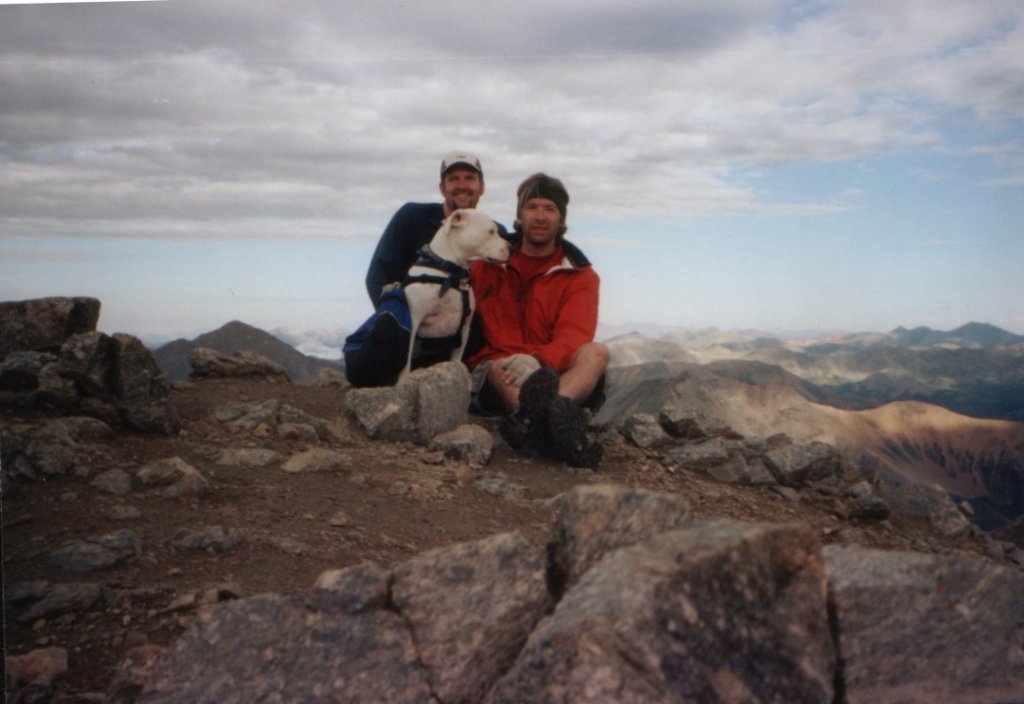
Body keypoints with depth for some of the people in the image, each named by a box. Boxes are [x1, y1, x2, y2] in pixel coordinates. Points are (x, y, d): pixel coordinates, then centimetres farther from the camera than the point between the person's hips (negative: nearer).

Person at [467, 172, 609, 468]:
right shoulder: (489, 264, 12)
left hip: (550, 372, 1)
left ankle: (531, 418, -58)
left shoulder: (579, 275, 6)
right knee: (501, 369, -34)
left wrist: (536, 361, -32)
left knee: (597, 352, -26)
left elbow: (572, 339, -10)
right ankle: (551, 419, -68)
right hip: (490, 375, 0)